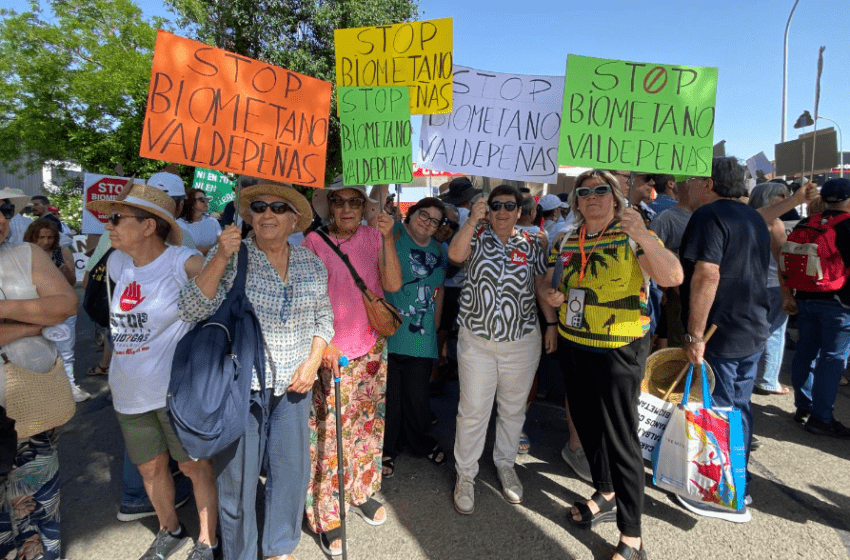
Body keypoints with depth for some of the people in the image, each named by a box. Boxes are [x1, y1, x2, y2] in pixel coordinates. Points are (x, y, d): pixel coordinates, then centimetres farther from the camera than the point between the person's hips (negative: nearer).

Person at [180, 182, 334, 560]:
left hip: (293, 384, 3)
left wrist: (313, 361, -2)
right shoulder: (230, 256, -6)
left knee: (291, 469, 13)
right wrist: (221, 258, -23)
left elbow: (324, 318, 11)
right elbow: (191, 311, -14)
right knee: (237, 473, 10)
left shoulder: (312, 264, 4)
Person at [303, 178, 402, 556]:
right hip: (329, 353, -3)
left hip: (371, 350, 3)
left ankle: (362, 494, 37)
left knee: (369, 424, 15)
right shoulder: (315, 241, -5)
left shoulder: (373, 238, 1)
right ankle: (326, 516, 19)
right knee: (327, 432, 1)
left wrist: (388, 238, -18)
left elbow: (393, 284, -9)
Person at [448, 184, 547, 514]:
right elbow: (455, 254, -20)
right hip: (476, 341, -2)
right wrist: (473, 220, -26)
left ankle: (505, 464, 38)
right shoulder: (477, 236, 0)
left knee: (513, 409, 16)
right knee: (473, 411, 5)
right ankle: (465, 475, 23)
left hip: (522, 342, 2)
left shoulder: (531, 244, 5)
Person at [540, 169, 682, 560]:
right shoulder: (568, 242, 8)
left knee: (620, 439, 1)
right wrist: (549, 293, -4)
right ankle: (606, 495, 43)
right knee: (587, 425, 19)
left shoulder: (632, 237, -9)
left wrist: (643, 237, -38)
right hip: (572, 347, 6)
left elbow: (674, 278, -24)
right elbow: (548, 283, 18)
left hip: (618, 351, -6)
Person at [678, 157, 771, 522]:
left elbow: (707, 275, -27)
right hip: (753, 332, 9)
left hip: (720, 336, -9)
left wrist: (695, 335, -26)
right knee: (739, 407, 19)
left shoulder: (709, 215, -16)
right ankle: (739, 484, 34)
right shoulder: (755, 219, 14)